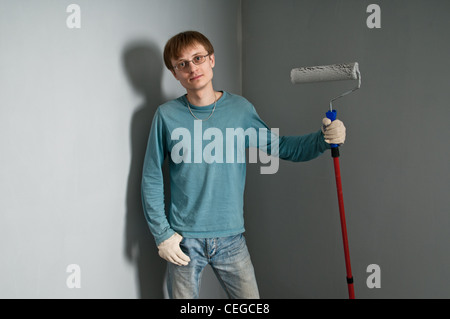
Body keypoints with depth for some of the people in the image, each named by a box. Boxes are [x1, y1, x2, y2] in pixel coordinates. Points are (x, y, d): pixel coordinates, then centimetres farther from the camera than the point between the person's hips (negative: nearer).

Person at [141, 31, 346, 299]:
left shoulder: (240, 109, 0)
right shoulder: (167, 115, -5)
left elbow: (280, 147, 8)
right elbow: (152, 179, -1)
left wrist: (324, 138, -8)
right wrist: (162, 234, -5)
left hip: (231, 236, 1)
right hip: (184, 239, -1)